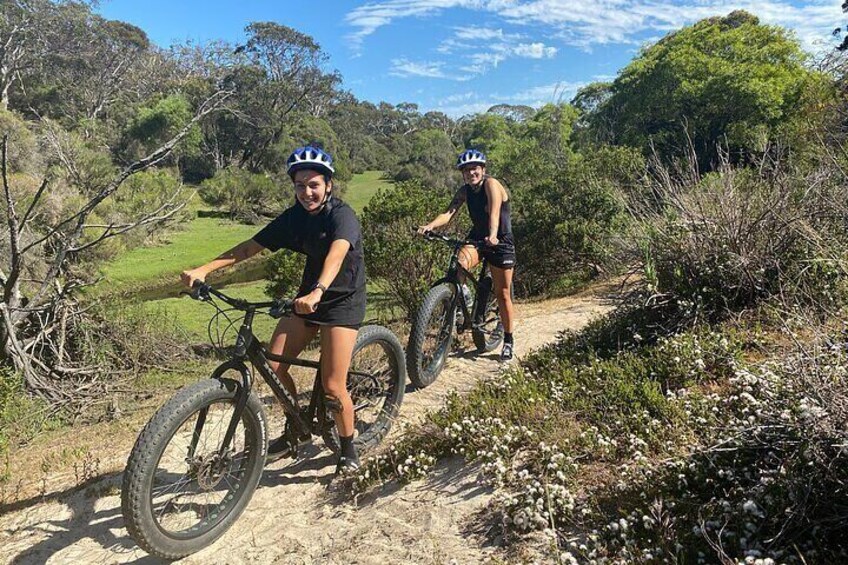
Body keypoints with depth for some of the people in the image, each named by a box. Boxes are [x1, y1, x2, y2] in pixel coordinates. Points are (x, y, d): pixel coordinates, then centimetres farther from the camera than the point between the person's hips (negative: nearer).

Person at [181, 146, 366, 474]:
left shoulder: (341, 215, -19)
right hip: (308, 297, 6)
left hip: (343, 301, -6)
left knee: (332, 386, -10)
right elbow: (250, 247, -5)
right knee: (273, 366, -4)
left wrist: (318, 291, -58)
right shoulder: (294, 217, 0)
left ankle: (348, 449, 17)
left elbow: (337, 252, -39)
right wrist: (204, 269, -16)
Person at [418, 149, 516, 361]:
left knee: (502, 293, 1)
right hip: (477, 238, 4)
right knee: (459, 264, -29)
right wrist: (431, 225, -33)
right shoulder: (465, 191, -1)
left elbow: (494, 212, -33)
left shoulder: (491, 184, -17)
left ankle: (508, 341, 16)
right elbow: (449, 212, -14)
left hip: (500, 242, -4)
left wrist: (493, 236, -51)